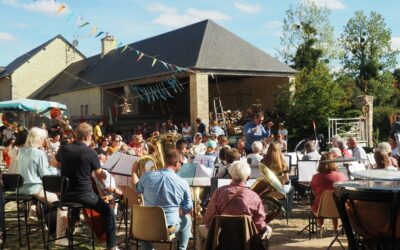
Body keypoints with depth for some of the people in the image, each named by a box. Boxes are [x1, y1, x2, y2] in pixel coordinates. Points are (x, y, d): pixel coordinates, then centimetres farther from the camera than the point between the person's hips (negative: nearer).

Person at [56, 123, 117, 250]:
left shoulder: (64, 148, -1)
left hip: (66, 194, 6)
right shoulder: (91, 153, -14)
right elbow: (100, 177, -5)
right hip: (84, 194, -6)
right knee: (108, 212, 7)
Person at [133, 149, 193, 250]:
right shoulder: (182, 183, -14)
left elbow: (137, 189, 12)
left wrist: (134, 171, 28)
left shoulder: (147, 176, -10)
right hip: (169, 227, -2)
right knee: (187, 219, 29)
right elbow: (188, 209, -3)